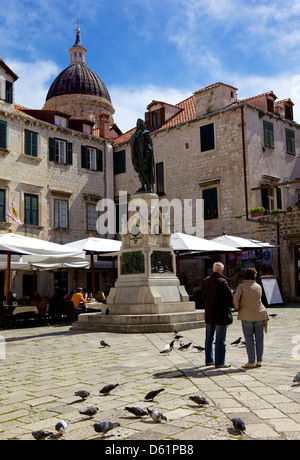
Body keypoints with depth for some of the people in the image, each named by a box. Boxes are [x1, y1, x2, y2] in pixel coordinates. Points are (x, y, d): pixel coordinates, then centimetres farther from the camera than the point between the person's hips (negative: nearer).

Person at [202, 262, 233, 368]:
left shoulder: (205, 281, 5)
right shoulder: (222, 282, -18)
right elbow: (230, 298, -18)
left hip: (208, 314, 7)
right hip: (220, 315, -7)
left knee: (209, 339, 15)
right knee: (220, 340, 0)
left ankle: (209, 360, 24)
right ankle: (219, 362, 4)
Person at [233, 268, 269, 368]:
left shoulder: (241, 286, -7)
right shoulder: (259, 287, 4)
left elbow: (235, 297, -19)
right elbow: (258, 300, 10)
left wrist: (237, 307, -5)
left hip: (247, 315, -3)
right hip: (259, 315, 3)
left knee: (249, 339, 1)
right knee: (259, 338, 8)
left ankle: (251, 362, -1)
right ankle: (259, 361, 12)